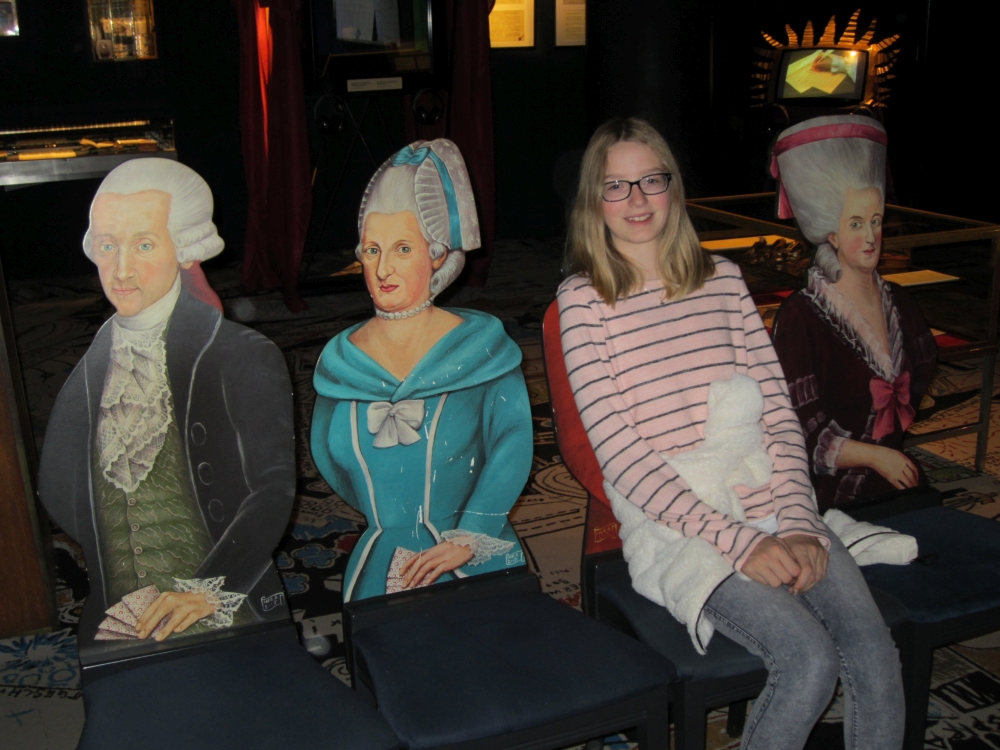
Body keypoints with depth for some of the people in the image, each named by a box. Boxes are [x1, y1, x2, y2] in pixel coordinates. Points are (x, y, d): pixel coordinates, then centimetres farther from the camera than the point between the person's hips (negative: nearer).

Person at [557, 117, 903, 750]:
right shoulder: (584, 300, -2)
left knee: (876, 655, -15)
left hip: (771, 508, 4)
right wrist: (738, 543, -16)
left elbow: (777, 408, 8)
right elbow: (621, 453, -10)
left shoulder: (723, 278, 12)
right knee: (811, 660, -22)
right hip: (676, 528, -4)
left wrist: (799, 524, -7)